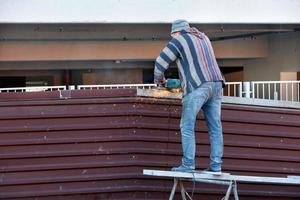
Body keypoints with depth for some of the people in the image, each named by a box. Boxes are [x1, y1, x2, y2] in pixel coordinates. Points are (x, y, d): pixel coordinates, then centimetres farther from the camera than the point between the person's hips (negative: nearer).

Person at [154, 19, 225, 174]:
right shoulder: (203, 37, 24)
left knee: (187, 127, -3)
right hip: (216, 85, 7)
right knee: (215, 128, 5)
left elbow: (161, 62, 4)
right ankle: (216, 165, 3)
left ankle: (188, 165, -8)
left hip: (197, 87, -7)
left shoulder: (178, 40, 3)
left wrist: (159, 80, 21)